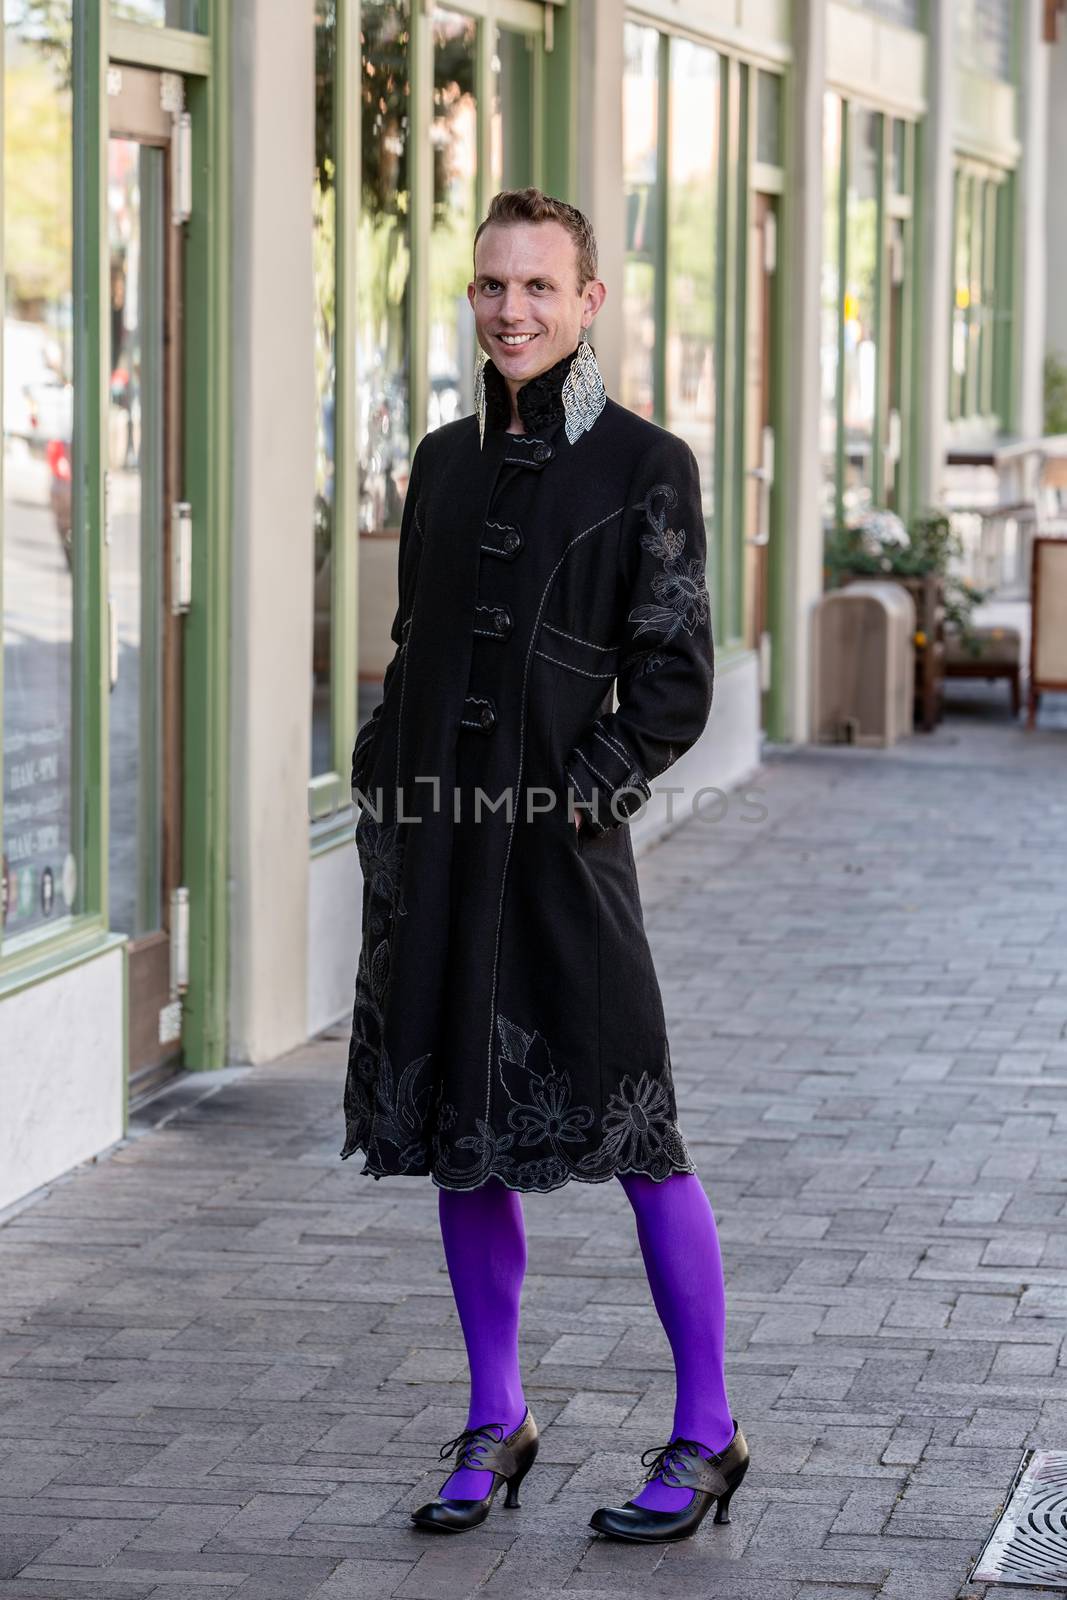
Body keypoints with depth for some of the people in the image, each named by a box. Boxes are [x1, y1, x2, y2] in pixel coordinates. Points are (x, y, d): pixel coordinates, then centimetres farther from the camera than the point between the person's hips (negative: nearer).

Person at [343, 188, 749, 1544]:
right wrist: (382, 804, 9)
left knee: (633, 1136, -3)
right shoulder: (444, 463, 14)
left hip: (561, 841, -5)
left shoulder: (643, 467, -2)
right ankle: (494, 1428, 21)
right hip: (434, 847, 6)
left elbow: (675, 682, -4)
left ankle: (706, 1436, 7)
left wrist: (581, 793, -14)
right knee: (461, 1135, 10)